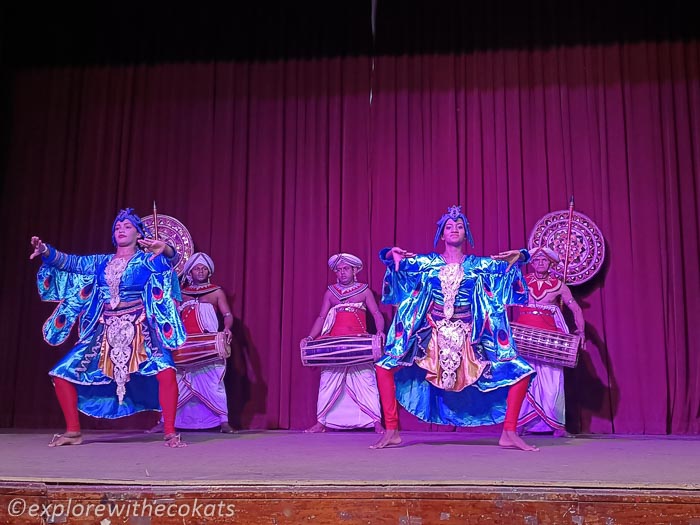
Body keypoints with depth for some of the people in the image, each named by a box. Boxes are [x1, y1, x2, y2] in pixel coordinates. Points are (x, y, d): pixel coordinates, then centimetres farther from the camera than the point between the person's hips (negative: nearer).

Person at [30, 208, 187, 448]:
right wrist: (46, 251, -16)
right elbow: (70, 262, 2)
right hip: (105, 332, 5)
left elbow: (172, 259, -17)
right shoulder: (101, 263, 13)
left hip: (139, 331, -4)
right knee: (62, 373, -1)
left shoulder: (147, 260, 2)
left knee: (165, 371, -27)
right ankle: (73, 431, 14)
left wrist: (164, 248, -41)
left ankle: (170, 433, -15)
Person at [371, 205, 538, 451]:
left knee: (519, 372, -11)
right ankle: (391, 431, -3)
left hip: (470, 341, 1)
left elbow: (509, 264, 1)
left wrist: (519, 256, -20)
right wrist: (392, 254, -20)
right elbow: (391, 260, 1)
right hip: (432, 338, 0)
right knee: (385, 368, -15)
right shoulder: (427, 262, 6)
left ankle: (509, 433, 1)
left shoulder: (479, 265, 8)